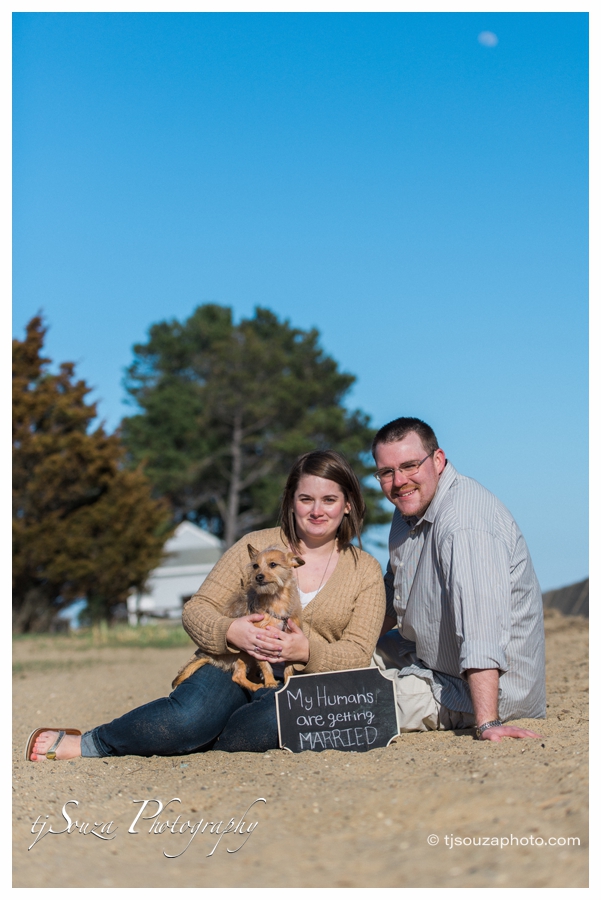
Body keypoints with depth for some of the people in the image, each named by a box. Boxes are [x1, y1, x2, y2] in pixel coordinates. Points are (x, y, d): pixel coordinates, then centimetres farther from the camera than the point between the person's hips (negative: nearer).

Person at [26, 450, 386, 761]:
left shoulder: (366, 570, 10)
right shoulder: (256, 546, 10)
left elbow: (358, 654, 2)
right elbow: (197, 609, 5)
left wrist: (307, 651, -18)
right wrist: (229, 631, -18)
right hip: (233, 666, 0)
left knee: (272, 722, -38)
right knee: (191, 714, -35)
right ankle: (83, 744, -17)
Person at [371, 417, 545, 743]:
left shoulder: (465, 524, -29)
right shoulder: (410, 507, 4)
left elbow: (482, 627, -40)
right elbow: (392, 597, 19)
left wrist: (488, 723, -47)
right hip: (432, 660, 9)